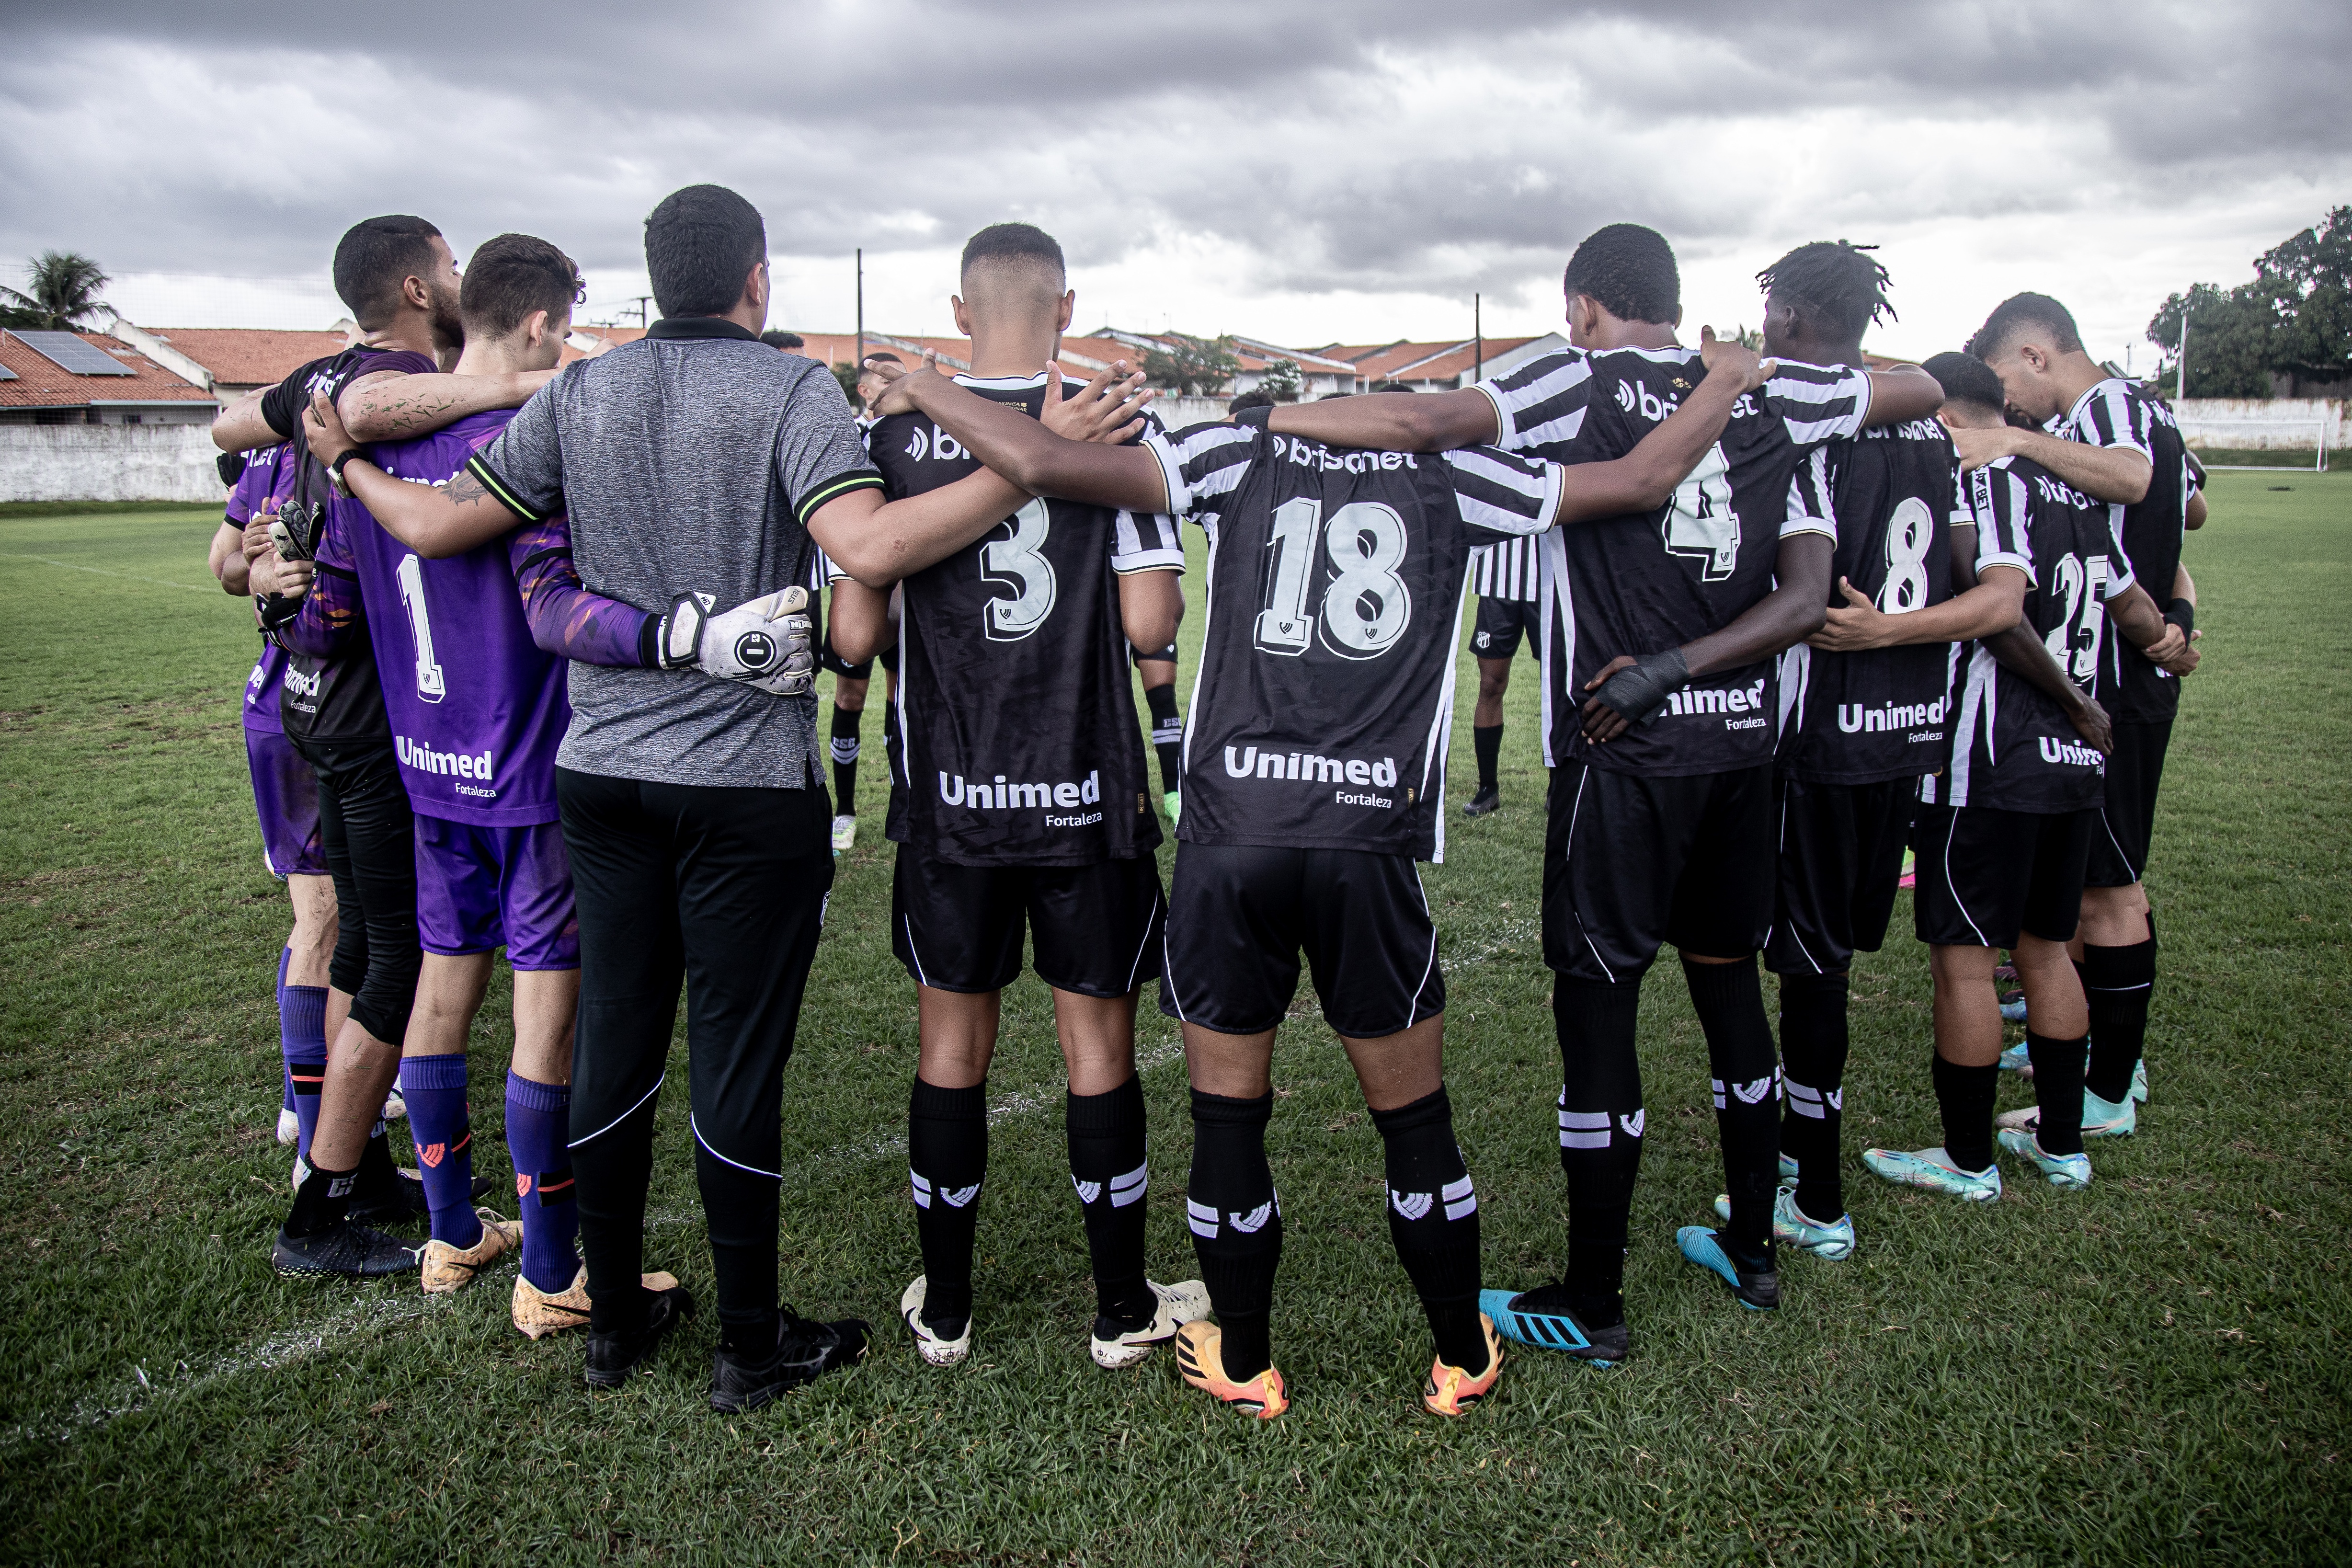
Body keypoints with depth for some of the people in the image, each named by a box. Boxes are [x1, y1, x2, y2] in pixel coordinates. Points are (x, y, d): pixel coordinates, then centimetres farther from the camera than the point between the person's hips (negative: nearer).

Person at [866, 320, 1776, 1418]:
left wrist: (921, 391, 15)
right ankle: (1462, 1360, 31)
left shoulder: (1238, 458, 8)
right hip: (1374, 840, 1)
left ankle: (1244, 1365, 28)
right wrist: (1728, 380, 34)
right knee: (1414, 1120, 15)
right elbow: (1646, 479, 15)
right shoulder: (1448, 480, 10)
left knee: (1228, 1115, 14)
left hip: (1231, 834, 0)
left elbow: (1042, 464, -2)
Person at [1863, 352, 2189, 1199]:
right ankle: (2062, 1143, 28)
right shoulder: (2076, 494, 11)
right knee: (2045, 946, 18)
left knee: (1962, 958, 2)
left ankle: (1968, 1160, 12)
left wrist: (2070, 696, -11)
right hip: (2076, 761, 9)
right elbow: (2142, 621, 15)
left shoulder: (1984, 484, -12)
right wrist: (2167, 637, 38)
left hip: (1992, 764, -8)